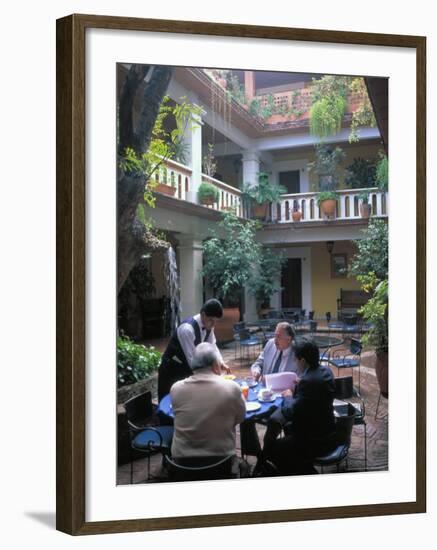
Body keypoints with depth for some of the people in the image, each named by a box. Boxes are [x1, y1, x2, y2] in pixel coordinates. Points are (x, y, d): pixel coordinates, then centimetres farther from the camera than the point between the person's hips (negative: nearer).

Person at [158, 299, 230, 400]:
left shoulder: (208, 325, -8)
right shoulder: (187, 329, -33)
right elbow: (191, 359, -32)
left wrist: (221, 362, -12)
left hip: (187, 368, 7)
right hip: (171, 370, -7)